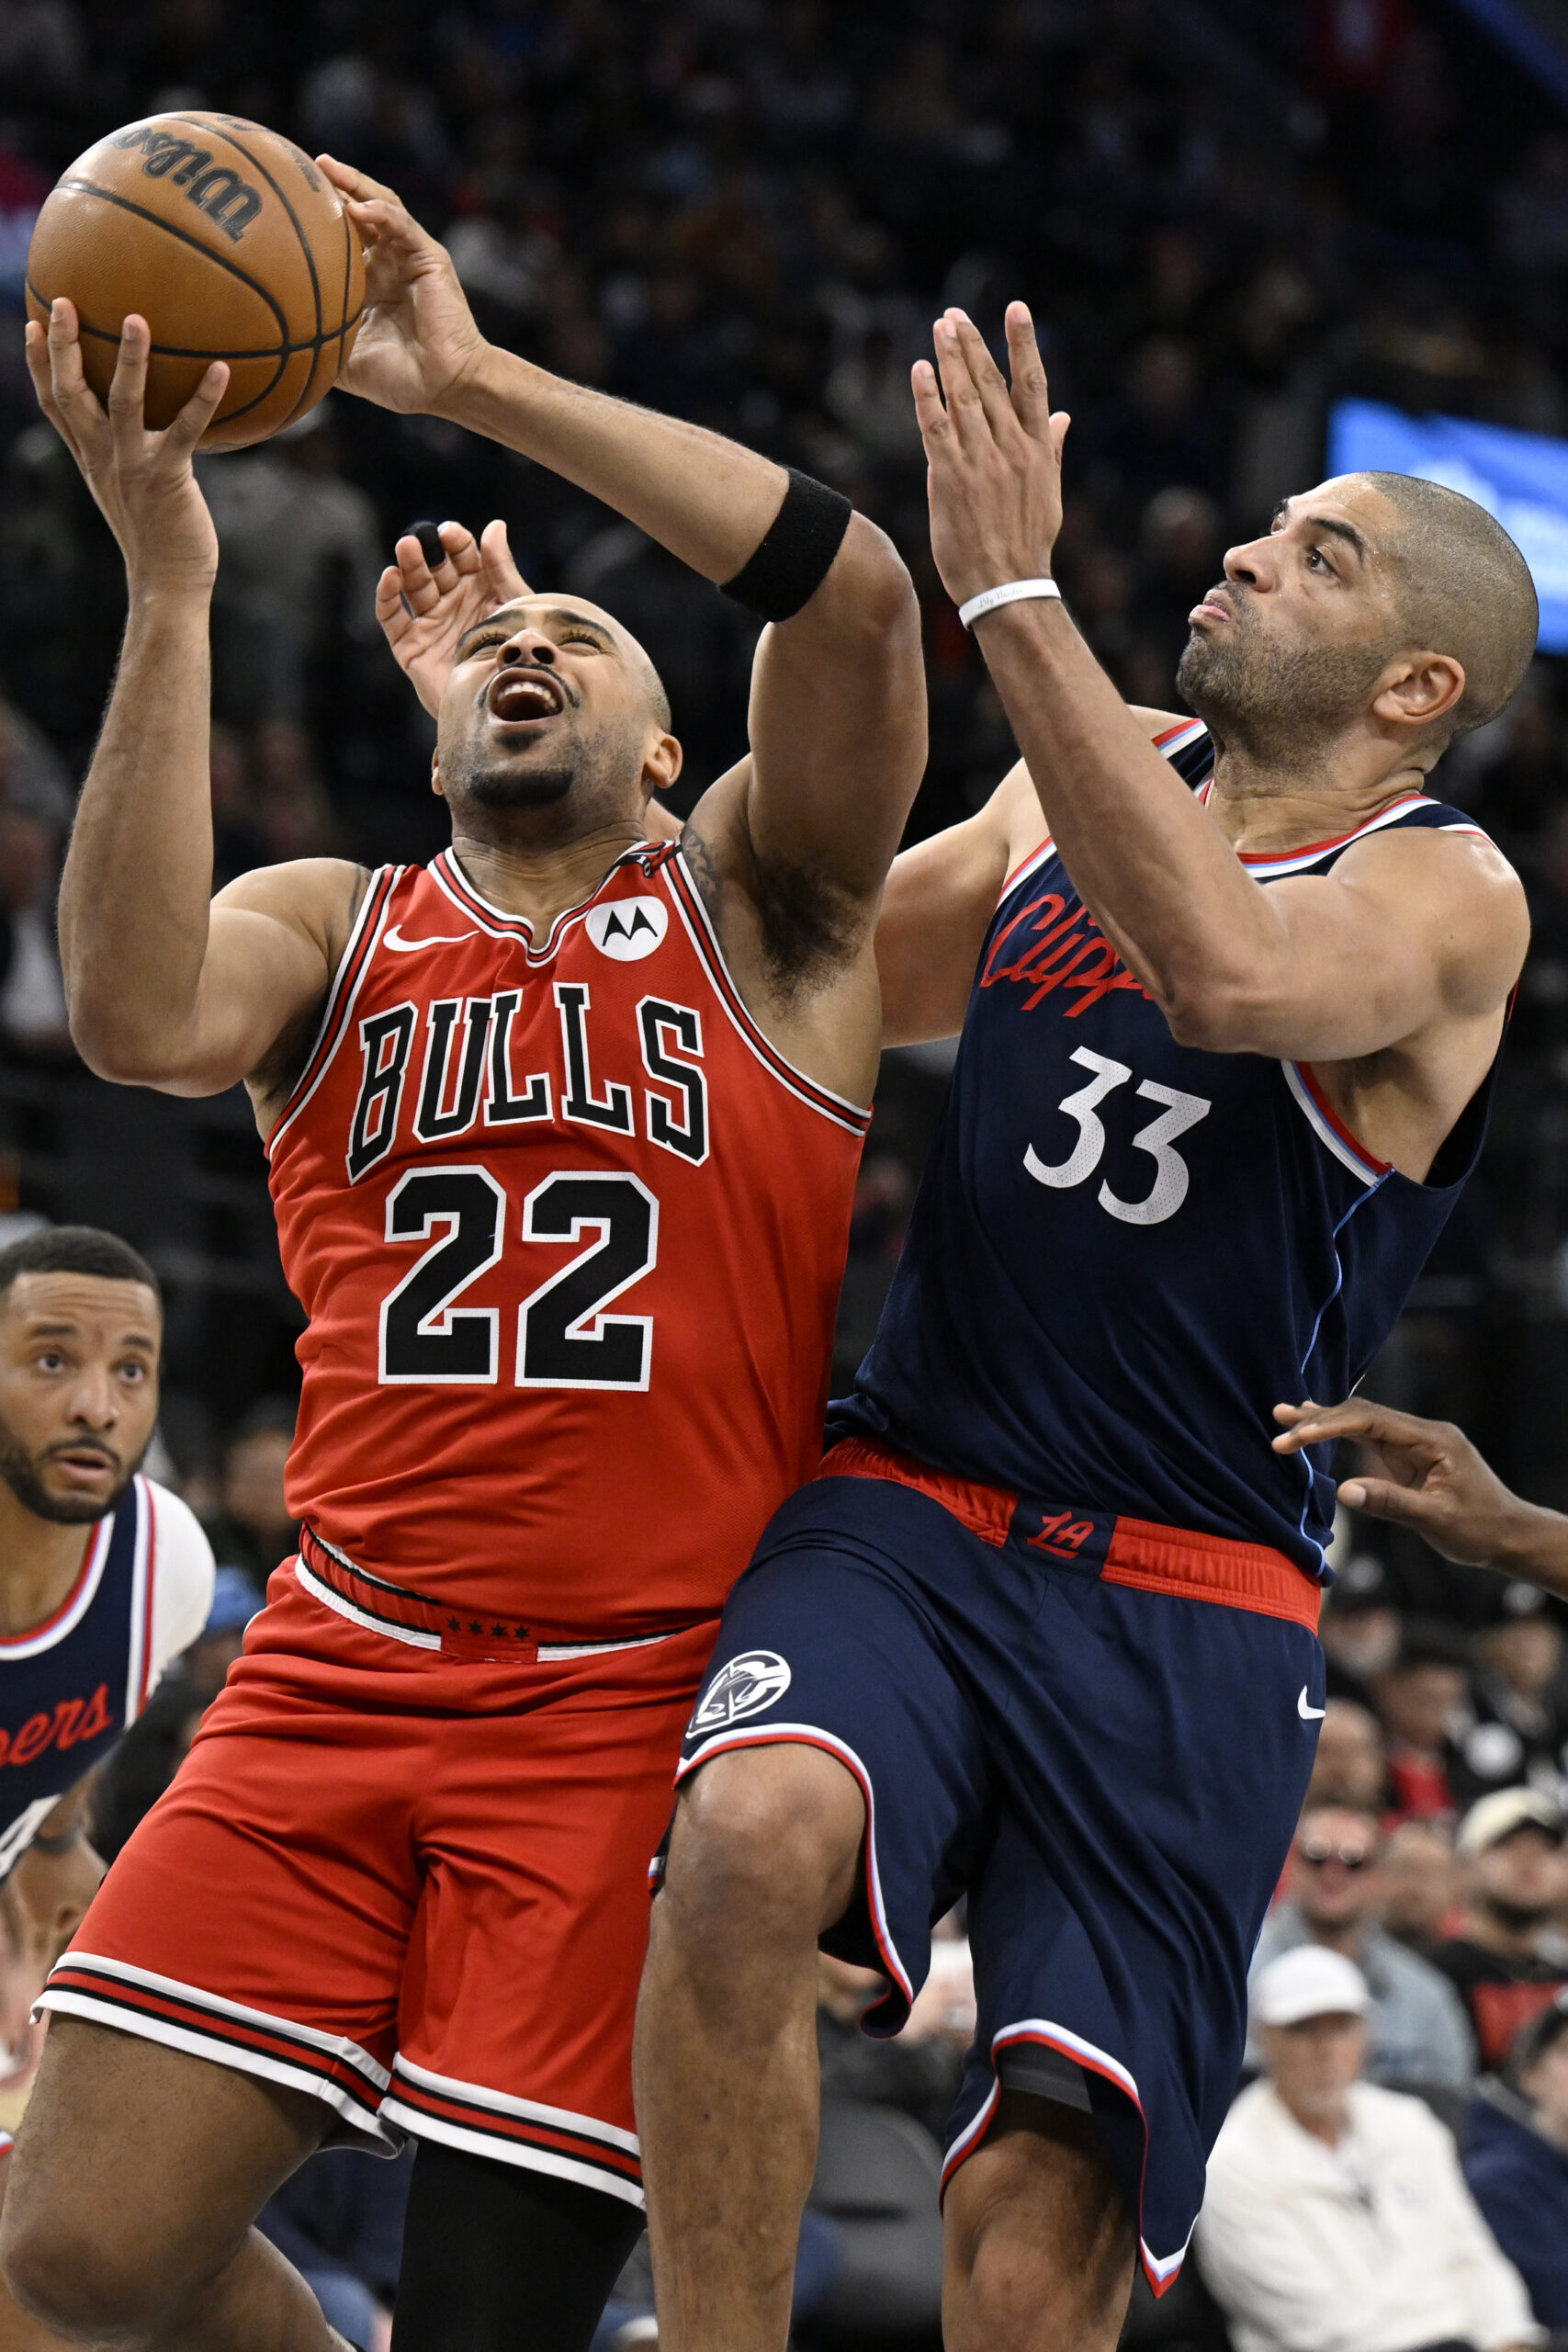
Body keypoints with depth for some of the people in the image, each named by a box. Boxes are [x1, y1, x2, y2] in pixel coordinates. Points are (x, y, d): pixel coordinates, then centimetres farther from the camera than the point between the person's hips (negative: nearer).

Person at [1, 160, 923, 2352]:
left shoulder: (760, 906, 10)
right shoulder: (328, 931, 14)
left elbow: (853, 590, -9)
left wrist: (478, 382, -9)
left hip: (638, 1703, -2)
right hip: (341, 1674, 2)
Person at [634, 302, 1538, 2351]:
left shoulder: (1445, 894, -4)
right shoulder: (1098, 782, 14)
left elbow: (1226, 969, -28)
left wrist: (1013, 588, -27)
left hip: (1182, 1606, -3)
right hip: (907, 1508, 3)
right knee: (752, 1835, -32)